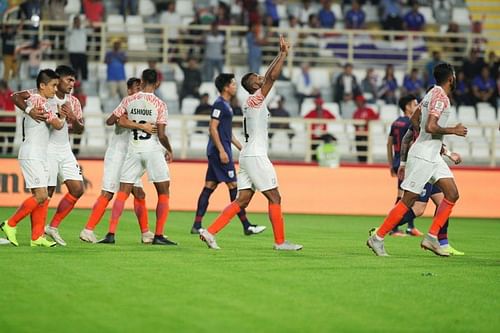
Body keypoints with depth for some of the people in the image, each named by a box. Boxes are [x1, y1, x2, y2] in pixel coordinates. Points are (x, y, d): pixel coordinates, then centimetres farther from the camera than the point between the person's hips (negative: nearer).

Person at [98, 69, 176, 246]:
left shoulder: (129, 101, 1)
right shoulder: (159, 104, -8)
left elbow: (110, 121, 6)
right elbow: (161, 135, -11)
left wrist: (123, 120, 27)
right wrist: (169, 150, 6)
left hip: (133, 150, 3)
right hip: (153, 149, -3)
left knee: (123, 191, 6)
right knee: (164, 192, 9)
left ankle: (111, 234, -4)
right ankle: (158, 235, 4)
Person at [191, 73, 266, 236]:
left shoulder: (225, 105, 18)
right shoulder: (219, 104, -12)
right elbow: (212, 128, -18)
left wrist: (241, 148, 25)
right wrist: (222, 151, -22)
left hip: (216, 153, 10)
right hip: (219, 150, -10)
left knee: (209, 186, 7)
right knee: (233, 186, -7)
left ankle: (197, 225, 6)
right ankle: (246, 226, -5)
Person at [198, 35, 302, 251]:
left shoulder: (251, 101, 16)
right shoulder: (256, 99, -9)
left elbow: (268, 76, 27)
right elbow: (272, 77, -18)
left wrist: (281, 54, 27)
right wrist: (284, 54, -11)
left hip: (247, 155, 9)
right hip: (256, 156, -9)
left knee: (242, 200, 5)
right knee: (274, 198, -1)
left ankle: (210, 232, -2)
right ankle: (280, 241, 4)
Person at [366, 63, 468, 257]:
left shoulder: (432, 94, 13)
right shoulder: (440, 97, -16)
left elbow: (415, 122, 23)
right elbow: (430, 127, -26)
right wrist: (454, 131, -14)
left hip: (433, 156, 10)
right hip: (423, 156, -10)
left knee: (452, 194, 4)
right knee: (408, 200, -7)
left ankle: (431, 237, 5)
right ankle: (378, 238, -1)